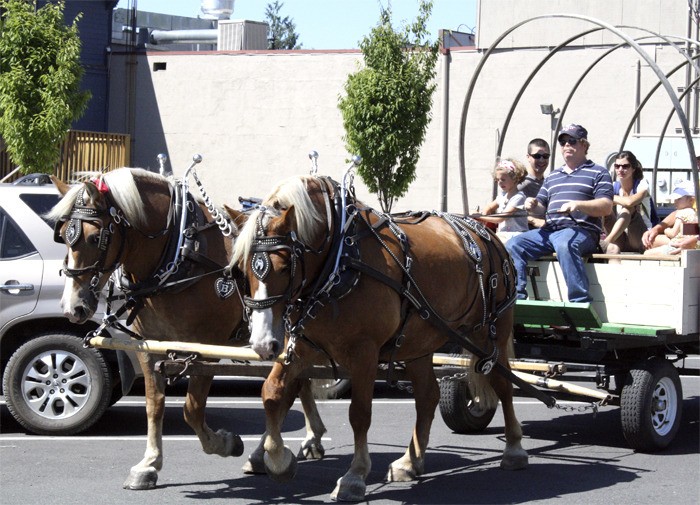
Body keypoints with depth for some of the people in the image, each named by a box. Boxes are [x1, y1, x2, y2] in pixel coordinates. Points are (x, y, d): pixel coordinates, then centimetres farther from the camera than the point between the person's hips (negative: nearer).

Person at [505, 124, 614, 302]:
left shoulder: (598, 173, 10)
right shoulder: (552, 177, 29)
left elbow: (606, 207, -3)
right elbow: (542, 207, 28)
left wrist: (578, 205, -19)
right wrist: (533, 206, 2)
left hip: (580, 230, -6)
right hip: (549, 230, 6)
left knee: (565, 244, -40)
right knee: (513, 245, -16)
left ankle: (580, 302, -40)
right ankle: (516, 297, -18)